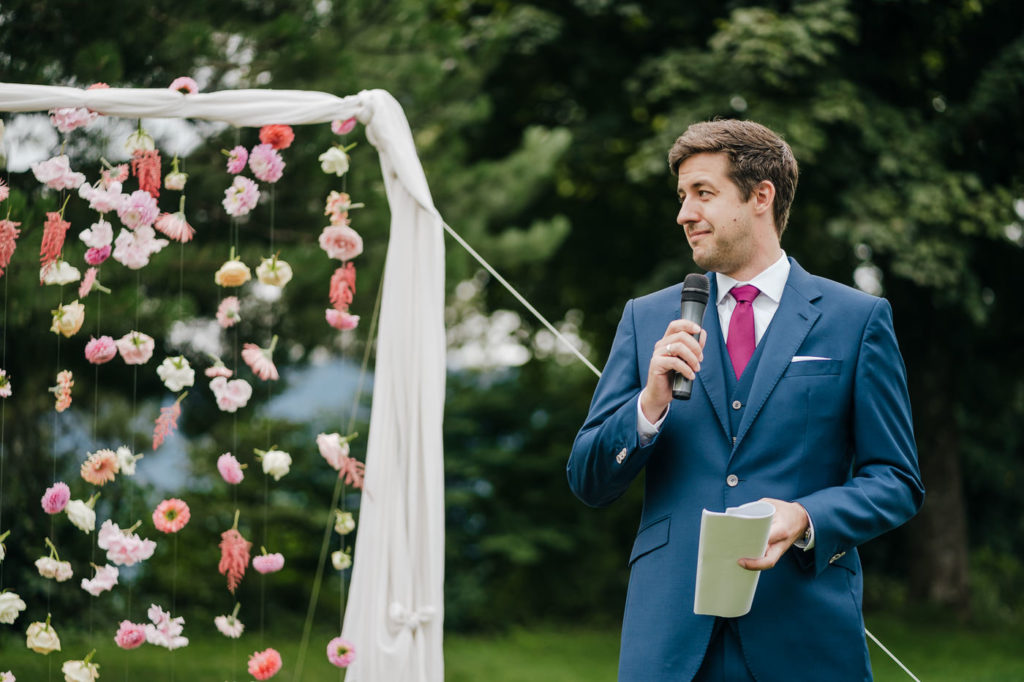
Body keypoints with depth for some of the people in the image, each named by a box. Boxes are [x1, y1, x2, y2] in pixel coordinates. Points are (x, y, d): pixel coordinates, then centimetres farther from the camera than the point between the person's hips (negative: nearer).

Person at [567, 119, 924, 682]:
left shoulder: (858, 319, 6)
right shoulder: (647, 319, 12)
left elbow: (897, 482, 4)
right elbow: (589, 483, 9)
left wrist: (806, 518, -14)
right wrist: (650, 403, -9)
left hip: (804, 629, -2)